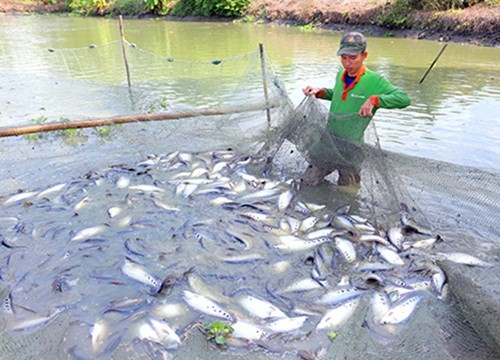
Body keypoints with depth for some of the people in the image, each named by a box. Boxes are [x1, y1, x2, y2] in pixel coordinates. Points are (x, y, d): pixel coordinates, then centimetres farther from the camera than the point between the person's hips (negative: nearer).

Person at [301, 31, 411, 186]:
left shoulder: (375, 81, -12)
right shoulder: (341, 74, 6)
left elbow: (404, 99, -20)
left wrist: (374, 99, -30)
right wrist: (320, 92, 10)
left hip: (351, 150, -5)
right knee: (305, 185, 8)